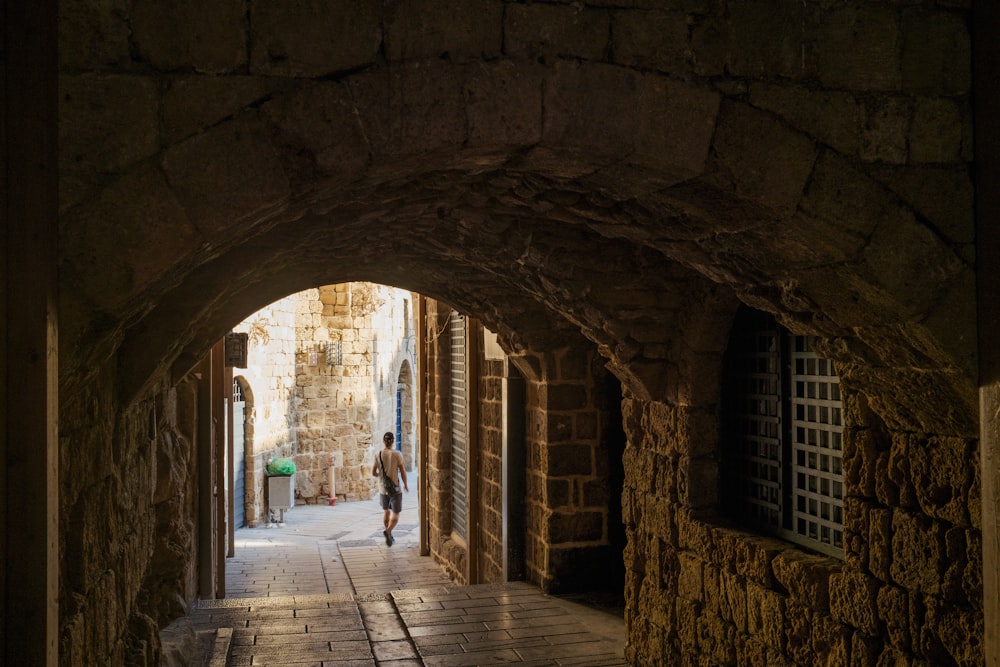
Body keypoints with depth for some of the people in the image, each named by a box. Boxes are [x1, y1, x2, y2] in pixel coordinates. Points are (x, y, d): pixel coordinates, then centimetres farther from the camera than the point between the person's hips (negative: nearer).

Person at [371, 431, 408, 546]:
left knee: (386, 511, 23)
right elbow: (403, 472, -9)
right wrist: (406, 484, 7)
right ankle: (388, 531, -26)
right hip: (395, 489, -4)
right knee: (395, 514, 1)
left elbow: (373, 473, 2)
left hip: (383, 489, 4)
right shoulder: (397, 454, -12)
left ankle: (389, 536, 28)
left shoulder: (378, 455, -3)